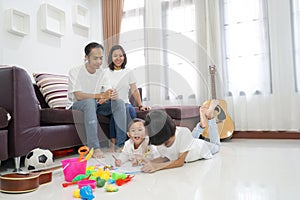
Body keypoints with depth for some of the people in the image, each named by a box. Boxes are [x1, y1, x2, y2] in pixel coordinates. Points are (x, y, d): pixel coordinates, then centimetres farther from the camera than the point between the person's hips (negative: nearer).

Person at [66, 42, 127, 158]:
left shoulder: (102, 73, 5)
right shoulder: (75, 72, -11)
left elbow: (109, 92, -8)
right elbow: (78, 96, -25)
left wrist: (112, 95, -35)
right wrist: (100, 95, -39)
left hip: (96, 105, 5)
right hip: (77, 106, -5)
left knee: (119, 102, -19)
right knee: (90, 101, -38)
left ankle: (121, 144, -20)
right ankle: (94, 147, -41)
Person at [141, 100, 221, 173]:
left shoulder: (184, 133, -47)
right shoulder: (159, 141, -34)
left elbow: (180, 162, -42)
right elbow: (165, 158, -18)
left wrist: (157, 166, -53)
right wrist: (150, 162, -38)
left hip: (202, 149, -3)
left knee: (216, 146, 31)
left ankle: (210, 116, 33)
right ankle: (201, 124, 36)